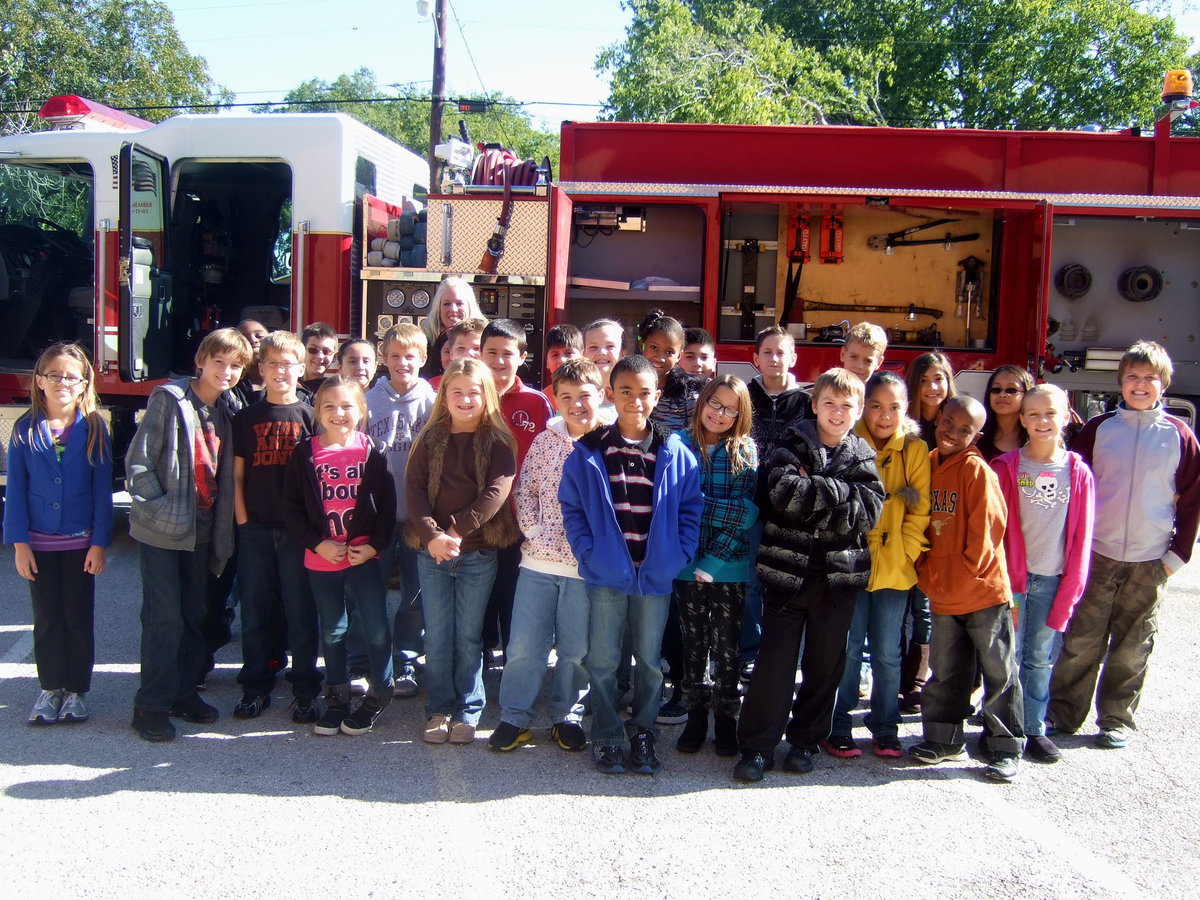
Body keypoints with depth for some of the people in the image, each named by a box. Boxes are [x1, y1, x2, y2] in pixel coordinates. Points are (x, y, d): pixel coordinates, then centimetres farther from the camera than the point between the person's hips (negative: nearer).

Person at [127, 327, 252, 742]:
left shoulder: (226, 412, 10)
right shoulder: (169, 400, -9)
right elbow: (137, 460, -12)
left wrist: (223, 525, 5)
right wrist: (158, 506, -17)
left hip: (202, 530, 6)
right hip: (162, 529, -6)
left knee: (195, 614, 12)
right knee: (165, 616, -5)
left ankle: (183, 691, 25)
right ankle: (152, 704, 5)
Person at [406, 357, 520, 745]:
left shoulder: (497, 442, 0)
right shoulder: (430, 440, 6)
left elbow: (496, 492, -11)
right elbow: (414, 488, -2)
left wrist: (456, 531, -19)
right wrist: (431, 536, -17)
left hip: (478, 553, -2)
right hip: (431, 552, 2)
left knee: (469, 637, 6)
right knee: (437, 637, 7)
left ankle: (468, 711, 18)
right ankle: (439, 710, 19)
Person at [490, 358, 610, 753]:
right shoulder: (544, 441, 5)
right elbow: (523, 491, 7)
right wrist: (535, 530, -5)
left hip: (585, 564, -2)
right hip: (538, 560, 2)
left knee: (576, 649, 10)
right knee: (524, 645, 5)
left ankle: (566, 716, 27)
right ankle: (514, 717, 20)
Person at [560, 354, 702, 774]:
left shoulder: (676, 454, -1)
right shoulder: (588, 451, -3)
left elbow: (691, 509, 3)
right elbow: (571, 507, 1)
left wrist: (678, 556, -6)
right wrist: (588, 552, -9)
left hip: (656, 576, 1)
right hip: (606, 575, -1)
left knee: (650, 661, 13)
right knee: (602, 661, 7)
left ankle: (642, 733, 28)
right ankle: (605, 737, 22)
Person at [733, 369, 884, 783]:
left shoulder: (863, 458, 7)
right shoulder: (792, 449, 1)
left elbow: (869, 512, -9)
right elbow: (785, 494, -19)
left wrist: (812, 494, -14)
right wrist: (840, 490, -15)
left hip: (839, 574, 2)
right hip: (787, 571, -2)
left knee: (825, 663, 11)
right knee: (774, 660, -1)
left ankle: (806, 741, 26)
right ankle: (757, 746, 9)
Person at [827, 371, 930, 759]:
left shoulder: (915, 450, 1)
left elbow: (920, 511, 4)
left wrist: (905, 552, -5)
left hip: (894, 567, 2)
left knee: (887, 652, 11)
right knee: (848, 648, 5)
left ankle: (885, 727, 26)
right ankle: (838, 727, 18)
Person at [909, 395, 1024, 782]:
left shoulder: (976, 470, -13)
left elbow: (986, 530, -14)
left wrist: (967, 574, -9)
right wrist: (927, 574, 7)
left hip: (983, 591, -6)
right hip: (941, 594, 6)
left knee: (999, 671, 6)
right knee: (946, 671, 16)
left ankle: (1004, 747, 18)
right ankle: (943, 739, 30)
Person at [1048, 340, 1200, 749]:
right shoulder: (1099, 428, 2)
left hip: (1150, 562, 0)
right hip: (1096, 554, 0)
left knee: (1132, 647, 8)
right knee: (1080, 641, 2)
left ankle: (1117, 719, 22)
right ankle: (1063, 714, 14)